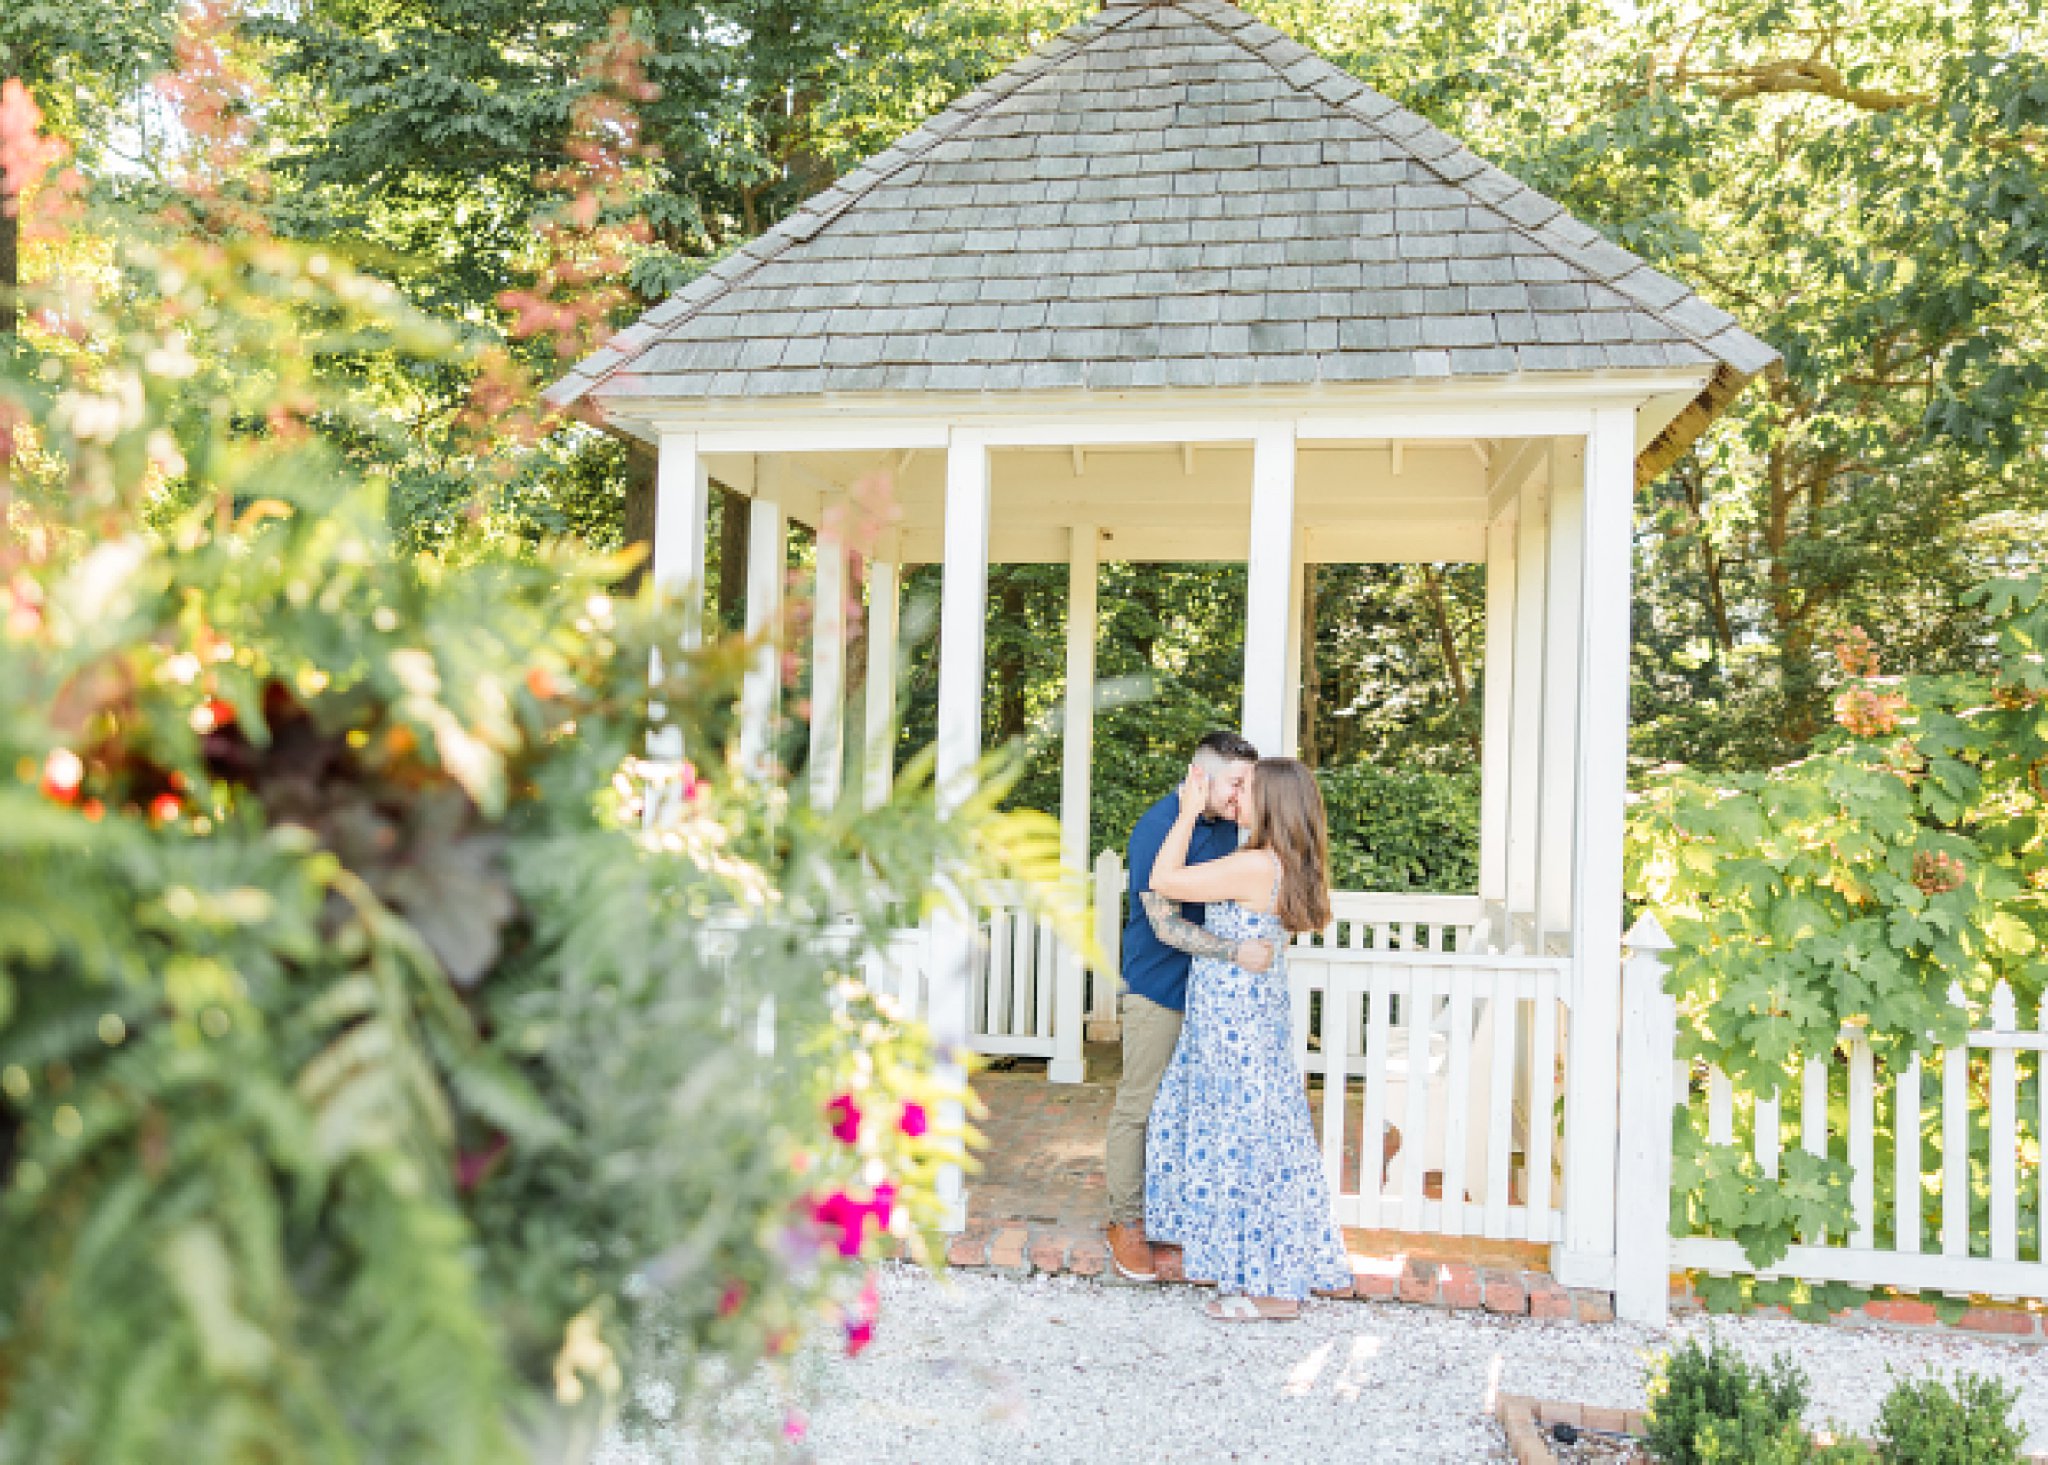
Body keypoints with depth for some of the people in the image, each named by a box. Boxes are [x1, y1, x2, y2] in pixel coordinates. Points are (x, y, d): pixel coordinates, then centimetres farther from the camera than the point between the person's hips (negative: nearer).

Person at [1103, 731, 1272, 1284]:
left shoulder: (1226, 823, 4)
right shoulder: (1158, 828, -19)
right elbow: (1166, 925, -23)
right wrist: (1236, 951, -31)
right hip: (1159, 987, -7)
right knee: (1139, 1106, 1)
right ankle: (1127, 1222, 13)